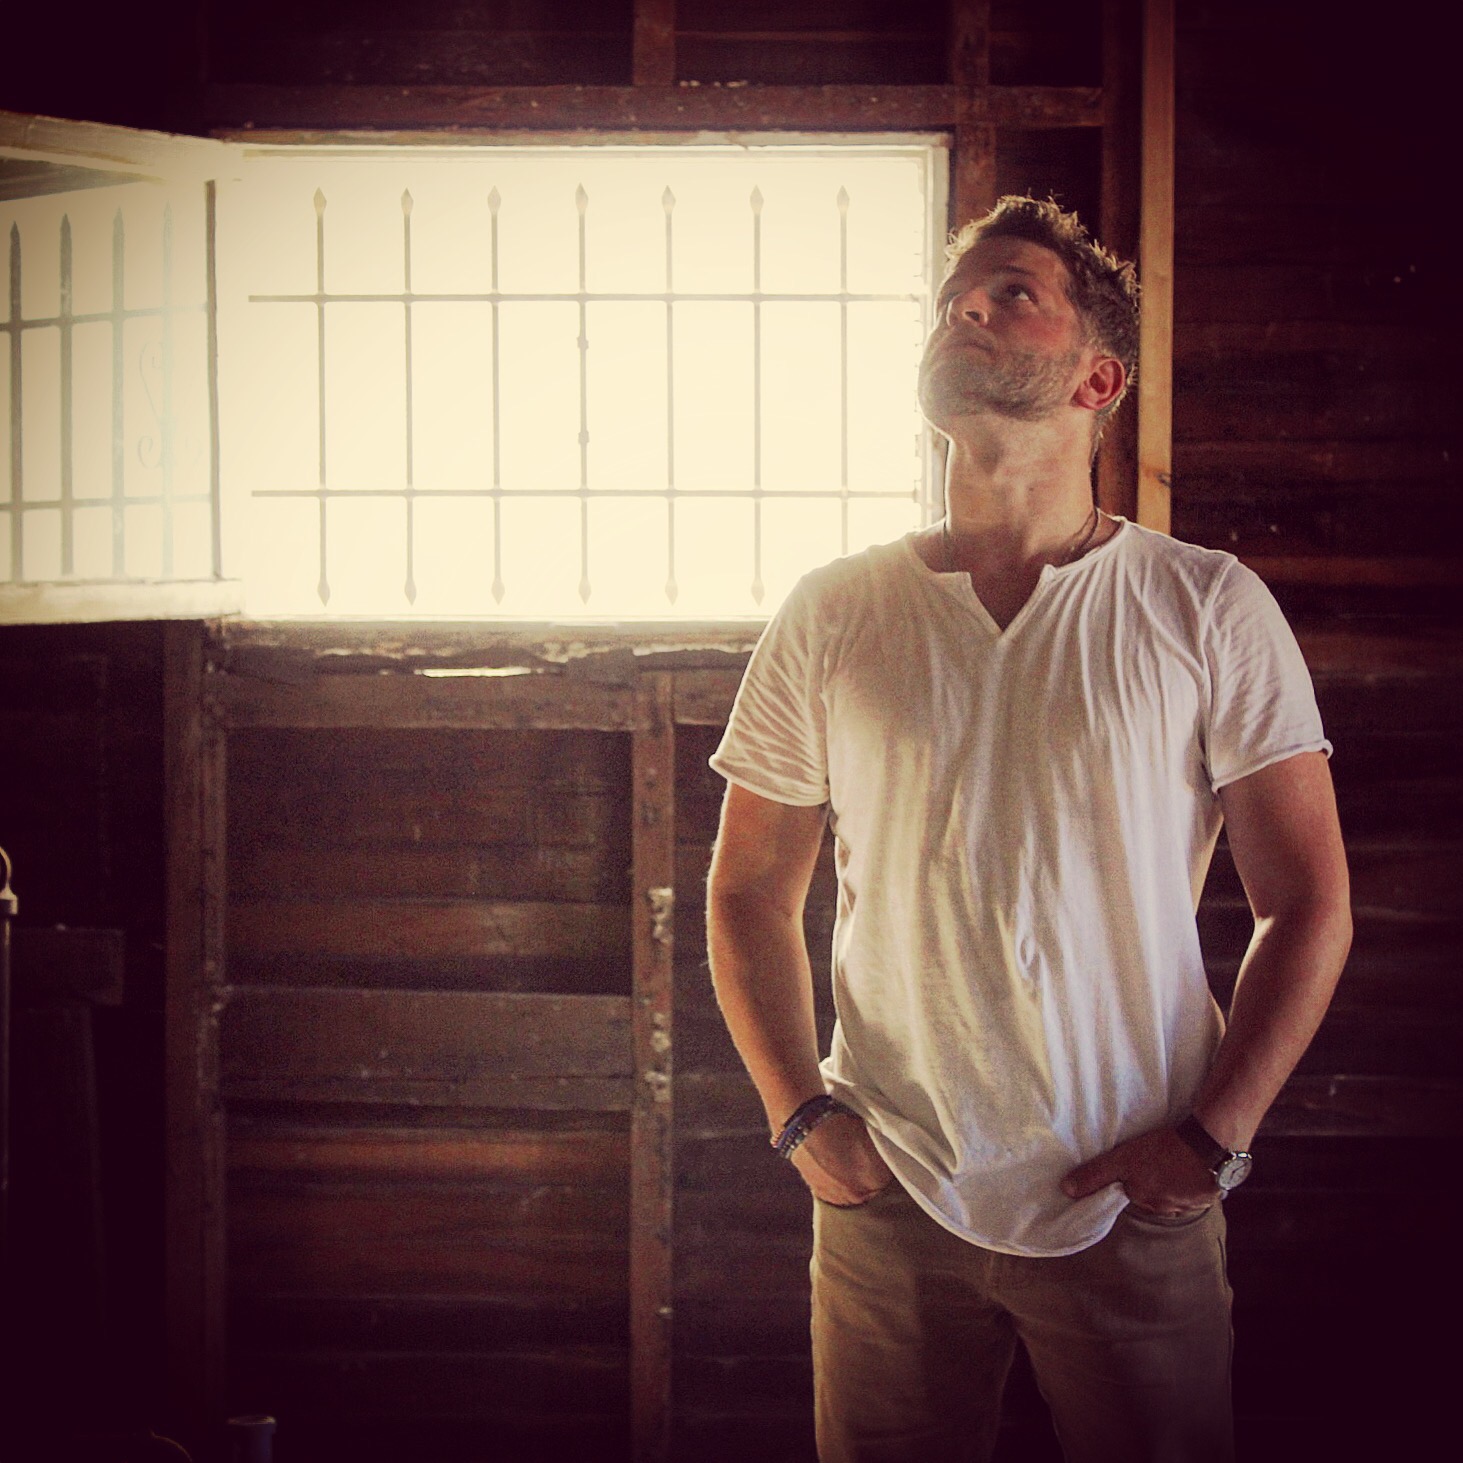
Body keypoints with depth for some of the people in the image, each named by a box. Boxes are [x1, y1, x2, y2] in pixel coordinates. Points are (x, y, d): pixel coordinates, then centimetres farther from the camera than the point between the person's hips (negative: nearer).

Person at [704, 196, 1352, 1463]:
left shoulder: (1209, 608, -2)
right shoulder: (832, 615, 3)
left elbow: (1309, 904, -1)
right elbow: (750, 894, 9)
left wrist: (1211, 1133, -8)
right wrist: (801, 1115, -2)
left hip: (1137, 1213, -1)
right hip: (890, 1200, 2)